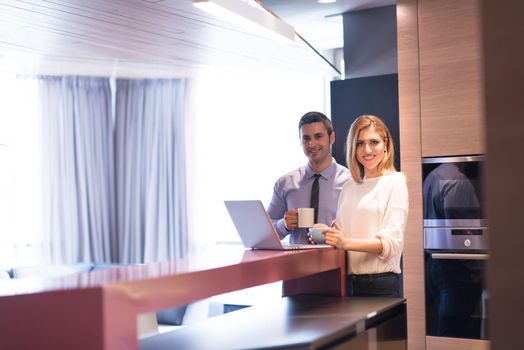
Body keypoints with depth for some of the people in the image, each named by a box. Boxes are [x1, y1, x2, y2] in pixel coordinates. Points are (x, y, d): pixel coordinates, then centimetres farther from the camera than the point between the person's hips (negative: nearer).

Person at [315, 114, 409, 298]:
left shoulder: (394, 182, -4)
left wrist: (346, 243, -27)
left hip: (380, 284, -5)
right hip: (347, 281, 5)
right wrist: (327, 233, -7)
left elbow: (391, 242, -14)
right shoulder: (348, 187, 13)